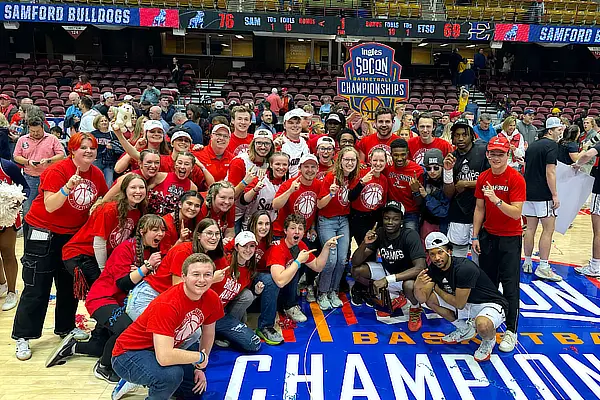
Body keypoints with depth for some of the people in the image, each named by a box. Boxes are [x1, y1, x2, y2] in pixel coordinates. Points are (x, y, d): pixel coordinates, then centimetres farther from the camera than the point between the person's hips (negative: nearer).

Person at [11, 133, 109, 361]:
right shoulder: (57, 171, -19)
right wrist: (69, 187, -39)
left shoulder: (97, 174, -1)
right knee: (36, 288, -1)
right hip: (43, 232, -6)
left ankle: (65, 327, 31)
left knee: (69, 284, 15)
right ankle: (22, 337, 11)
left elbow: (104, 199, 16)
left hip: (73, 234, 6)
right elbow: (49, 206, -27)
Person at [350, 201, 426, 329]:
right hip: (387, 270, 5)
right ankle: (395, 297, 7)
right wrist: (364, 244, -37)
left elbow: (420, 268, -36)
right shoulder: (378, 233, -13)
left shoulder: (410, 235, -26)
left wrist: (388, 279, -41)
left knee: (409, 285, -39)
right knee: (356, 270, -14)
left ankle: (415, 309, 1)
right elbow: (355, 262, -16)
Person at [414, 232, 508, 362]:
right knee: (430, 300, -6)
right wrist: (417, 287, -35)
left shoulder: (464, 268, -30)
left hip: (491, 304, -7)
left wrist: (437, 289, -11)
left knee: (482, 325, -38)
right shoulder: (433, 268, -8)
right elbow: (422, 298, -12)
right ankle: (465, 329, 13)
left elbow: (459, 304, -25)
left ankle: (489, 339, 2)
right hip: (468, 304, 7)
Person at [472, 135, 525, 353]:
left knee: (510, 285, 0)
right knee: (487, 282, 12)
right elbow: (479, 209, 6)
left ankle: (511, 331, 12)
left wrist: (496, 199, -34)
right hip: (488, 235, 5)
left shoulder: (516, 179, -14)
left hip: (510, 238, -4)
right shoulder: (483, 178, 1)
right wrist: (475, 236, 4)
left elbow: (516, 213, -20)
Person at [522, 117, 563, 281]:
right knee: (548, 229, -3)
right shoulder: (551, 145, -9)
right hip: (543, 195, -8)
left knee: (530, 228, 12)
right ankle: (543, 268, -2)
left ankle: (527, 263, 17)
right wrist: (555, 195, -14)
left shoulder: (532, 145, 15)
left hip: (529, 193, 8)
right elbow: (550, 172, -16)